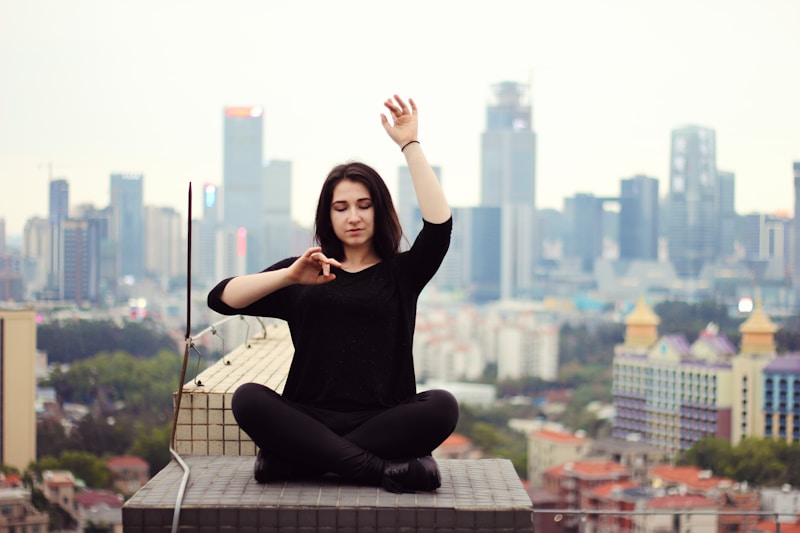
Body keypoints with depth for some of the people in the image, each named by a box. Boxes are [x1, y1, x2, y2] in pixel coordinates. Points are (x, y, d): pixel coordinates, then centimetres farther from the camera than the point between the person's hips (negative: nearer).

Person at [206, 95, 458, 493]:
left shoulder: (400, 274, 15)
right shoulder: (304, 274, 17)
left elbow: (439, 225, -5)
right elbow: (221, 299, 5)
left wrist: (409, 144, -5)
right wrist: (289, 276, -10)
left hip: (381, 423, 0)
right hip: (310, 419, 0)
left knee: (442, 406, -30)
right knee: (248, 399, -28)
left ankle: (293, 460, -26)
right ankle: (384, 470, -32)